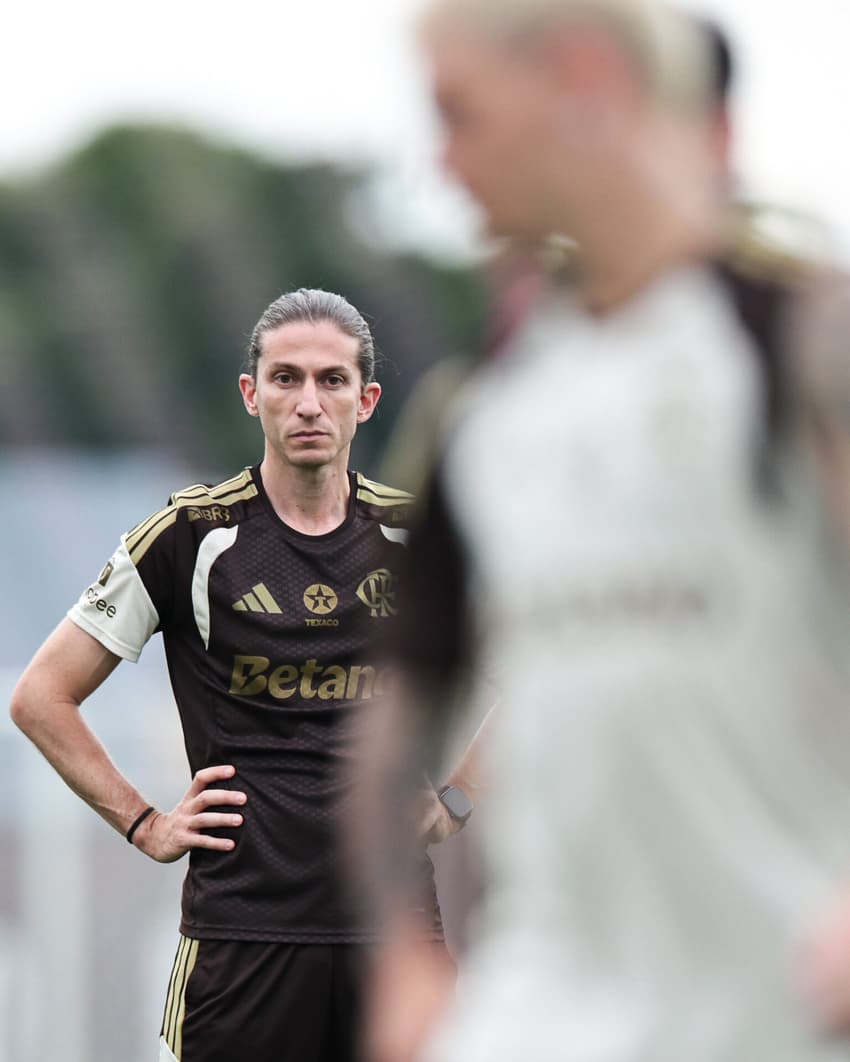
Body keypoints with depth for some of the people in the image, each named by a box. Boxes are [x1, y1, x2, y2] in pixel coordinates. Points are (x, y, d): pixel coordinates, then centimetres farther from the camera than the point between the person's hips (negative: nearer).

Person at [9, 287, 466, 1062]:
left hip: (394, 921, 3)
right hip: (242, 930, -3)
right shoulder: (192, 536, -1)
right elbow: (41, 697, 4)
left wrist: (457, 801, 14)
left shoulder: (415, 536, 7)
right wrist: (145, 825, 0)